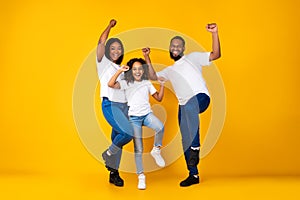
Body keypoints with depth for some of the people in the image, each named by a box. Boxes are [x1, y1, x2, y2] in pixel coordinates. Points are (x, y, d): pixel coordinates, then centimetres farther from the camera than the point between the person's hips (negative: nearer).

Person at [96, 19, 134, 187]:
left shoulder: (122, 68, 20)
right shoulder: (103, 63, 3)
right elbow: (101, 43, -9)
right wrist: (110, 26, -2)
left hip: (124, 106, 6)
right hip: (110, 105, -6)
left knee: (117, 139, 8)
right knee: (128, 132, -24)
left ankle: (114, 174, 19)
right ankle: (109, 154, 2)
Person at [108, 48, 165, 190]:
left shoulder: (147, 83, 11)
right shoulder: (126, 83, 2)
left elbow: (159, 98, 13)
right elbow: (111, 84, -15)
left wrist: (162, 85, 2)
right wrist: (120, 71, -12)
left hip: (147, 114, 2)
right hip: (134, 118, -2)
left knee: (160, 127, -33)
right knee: (138, 149, -3)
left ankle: (156, 150, -7)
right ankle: (141, 176, 10)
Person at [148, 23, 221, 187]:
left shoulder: (193, 57, 13)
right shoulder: (170, 70, 30)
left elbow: (215, 55, 3)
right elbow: (153, 76, 23)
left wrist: (214, 34, -8)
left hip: (200, 97, -6)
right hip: (184, 105, 6)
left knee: (190, 107, -42)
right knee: (185, 141, 3)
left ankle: (195, 147, -40)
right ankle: (193, 175, 14)